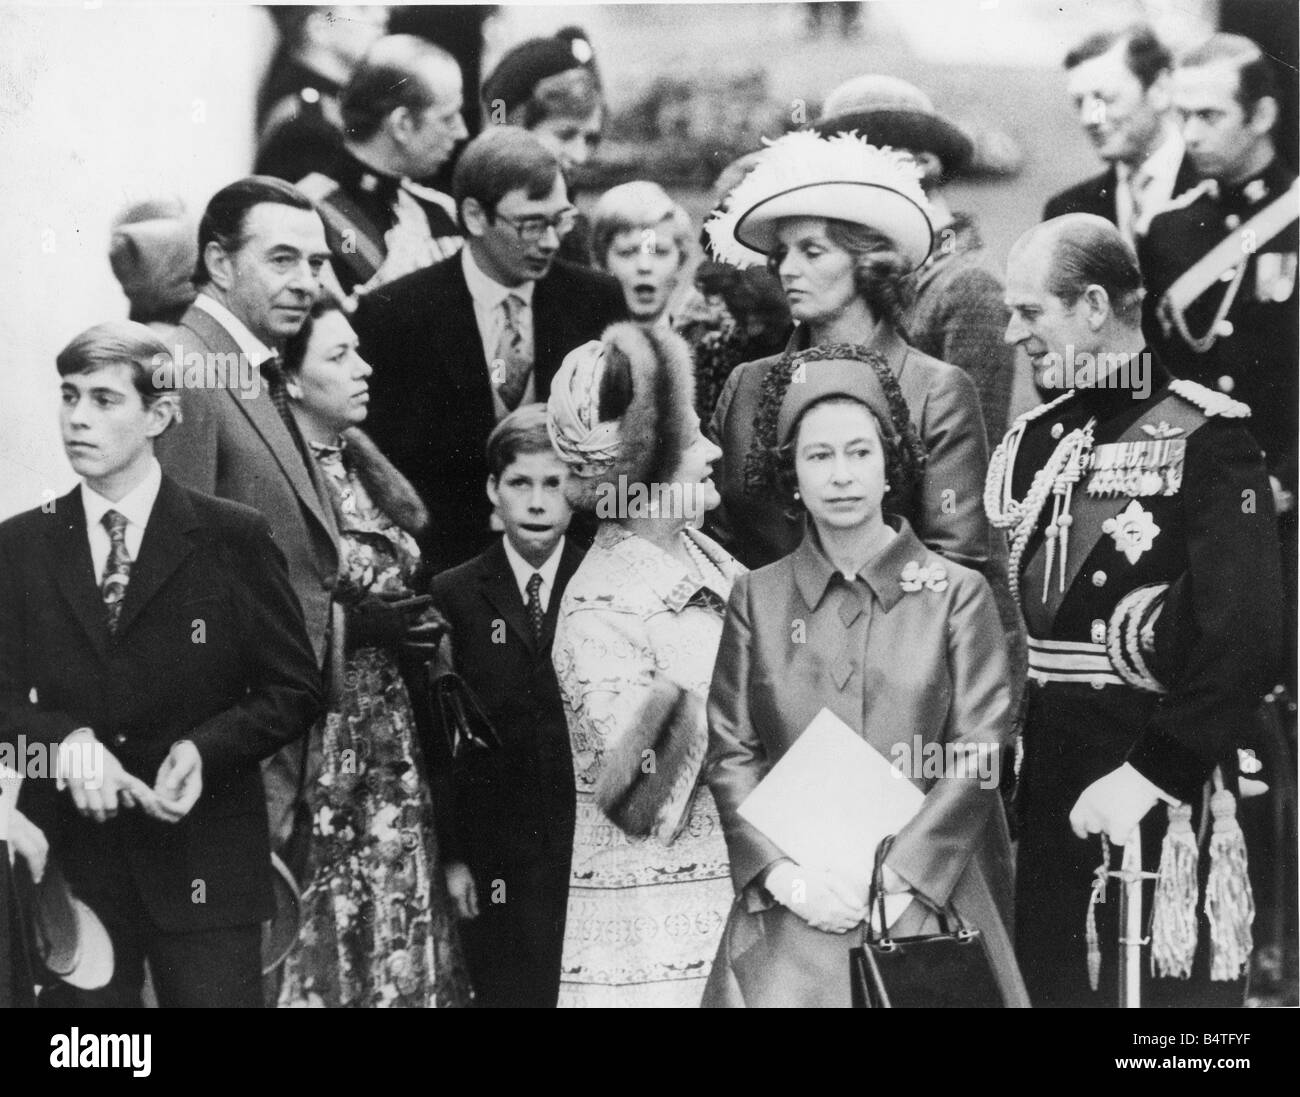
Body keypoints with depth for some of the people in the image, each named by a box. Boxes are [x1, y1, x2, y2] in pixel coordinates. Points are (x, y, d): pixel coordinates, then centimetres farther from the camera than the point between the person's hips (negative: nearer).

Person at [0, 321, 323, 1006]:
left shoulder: (235, 538, 0)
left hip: (204, 869, -2)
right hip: (67, 858, 2)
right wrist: (67, 742, -16)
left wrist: (204, 749, -15)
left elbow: (294, 691, 1)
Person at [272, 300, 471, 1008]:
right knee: (331, 938, -1)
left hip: (388, 736, 7)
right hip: (321, 738, -7)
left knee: (399, 927, 8)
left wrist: (414, 624, 6)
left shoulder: (360, 468, 11)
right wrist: (361, 627, -18)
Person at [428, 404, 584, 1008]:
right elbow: (436, 738, 3)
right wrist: (452, 856, -2)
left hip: (592, 853, 0)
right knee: (509, 992, 2)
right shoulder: (454, 595, 4)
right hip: (498, 864, 0)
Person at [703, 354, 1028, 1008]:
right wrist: (785, 874, -10)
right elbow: (729, 753, 4)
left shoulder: (956, 593, 4)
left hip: (924, 898, -1)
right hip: (788, 911, 1)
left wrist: (890, 875, -11)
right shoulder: (756, 597, 8)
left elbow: (980, 755, -2)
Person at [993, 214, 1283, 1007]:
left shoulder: (1206, 436, -9)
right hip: (1036, 784, 6)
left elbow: (1244, 637, -16)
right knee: (1046, 983, 12)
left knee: (1158, 984, 0)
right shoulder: (1029, 443, 12)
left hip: (1158, 794, -6)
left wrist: (1152, 774, -20)